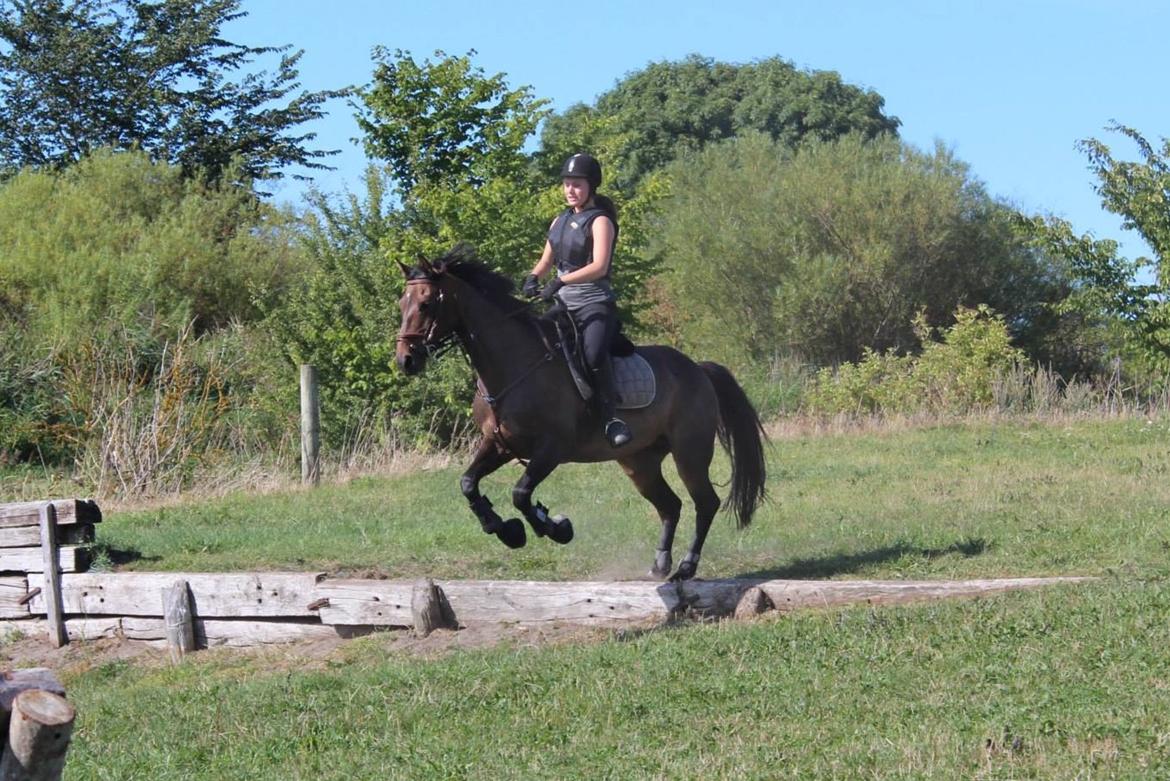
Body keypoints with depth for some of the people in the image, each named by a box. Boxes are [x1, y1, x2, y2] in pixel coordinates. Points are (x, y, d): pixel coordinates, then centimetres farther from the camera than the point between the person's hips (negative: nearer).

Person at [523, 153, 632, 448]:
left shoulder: (600, 222, -6)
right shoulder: (560, 221, 16)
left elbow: (599, 266, -20)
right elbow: (546, 259, 24)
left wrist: (561, 281, -29)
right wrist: (533, 277, 0)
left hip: (595, 304, -8)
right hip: (564, 305, 8)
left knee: (593, 354, -34)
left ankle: (611, 416, -28)